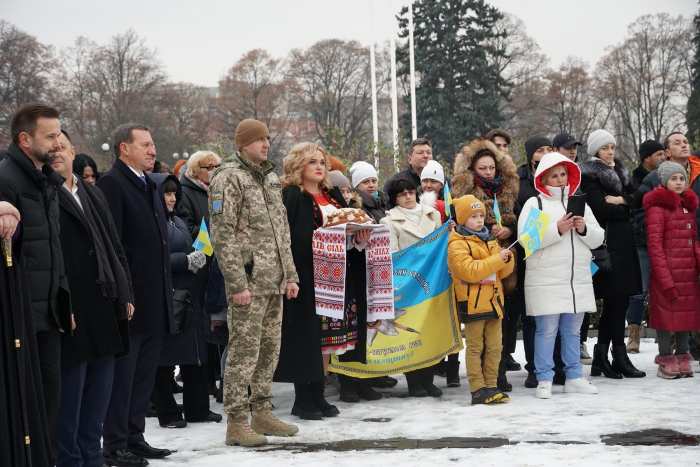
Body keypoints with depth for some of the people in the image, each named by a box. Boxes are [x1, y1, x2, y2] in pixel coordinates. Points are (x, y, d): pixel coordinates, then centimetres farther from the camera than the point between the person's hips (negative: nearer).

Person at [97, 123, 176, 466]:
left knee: (144, 375, 13)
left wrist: (165, 290, 16)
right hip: (130, 299, -9)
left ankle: (134, 438, 22)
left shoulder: (148, 185, 18)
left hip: (154, 300, 9)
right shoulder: (111, 183, -10)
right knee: (122, 375, -3)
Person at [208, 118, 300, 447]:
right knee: (244, 350, -7)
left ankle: (262, 413, 21)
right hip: (249, 281, -8)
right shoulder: (228, 178, -9)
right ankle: (236, 423, -3)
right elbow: (222, 235, -14)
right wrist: (237, 283, -18)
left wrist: (290, 274, 17)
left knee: (269, 348, 12)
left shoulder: (270, 178, 18)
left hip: (274, 282, 8)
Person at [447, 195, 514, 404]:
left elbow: (502, 272, 15)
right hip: (472, 302, -7)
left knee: (495, 347, 8)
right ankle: (478, 390, -1)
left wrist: (507, 259, -8)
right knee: (475, 347, -2)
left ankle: (490, 386, 15)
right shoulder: (458, 244, -8)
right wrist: (497, 259, -22)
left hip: (493, 300, 7)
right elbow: (469, 271, -22)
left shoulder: (490, 240, 14)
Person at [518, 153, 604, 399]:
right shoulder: (534, 203, 0)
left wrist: (584, 229, -8)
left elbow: (598, 239, 13)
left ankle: (574, 377, 19)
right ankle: (544, 380, 3)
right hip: (546, 281, -5)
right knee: (547, 330, -4)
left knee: (573, 329, 11)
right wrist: (557, 229, -17)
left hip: (579, 280, 5)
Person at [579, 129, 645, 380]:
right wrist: (625, 208, 0)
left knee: (613, 302, 7)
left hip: (624, 241, 8)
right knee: (617, 300, -9)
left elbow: (635, 199, 10)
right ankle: (619, 357, -3)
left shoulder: (620, 171, 20)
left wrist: (620, 200, -9)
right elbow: (601, 208, -14)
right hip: (606, 243, -8)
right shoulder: (589, 175, -4)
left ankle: (601, 357, 12)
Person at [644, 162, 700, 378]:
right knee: (667, 313, -2)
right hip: (667, 273, -7)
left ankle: (683, 359, 19)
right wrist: (665, 280, -17)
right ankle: (666, 361, 6)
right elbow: (654, 246, -12)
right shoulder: (657, 207, -8)